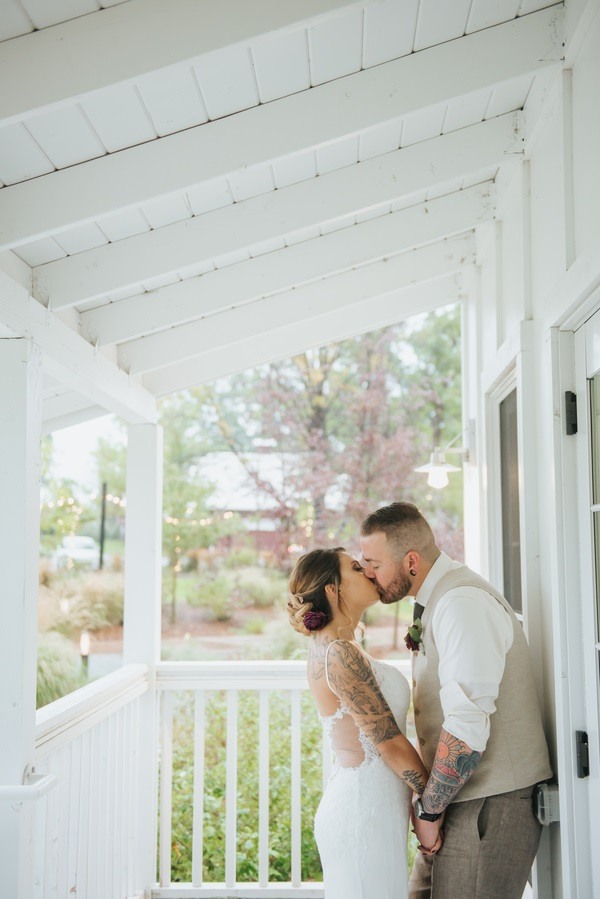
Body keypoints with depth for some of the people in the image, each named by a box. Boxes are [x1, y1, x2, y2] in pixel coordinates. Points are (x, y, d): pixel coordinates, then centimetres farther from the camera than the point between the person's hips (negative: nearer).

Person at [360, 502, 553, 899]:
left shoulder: (463, 603, -20)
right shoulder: (436, 600, 12)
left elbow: (467, 727, -26)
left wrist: (429, 810, -16)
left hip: (492, 806, -9)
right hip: (463, 797, 9)